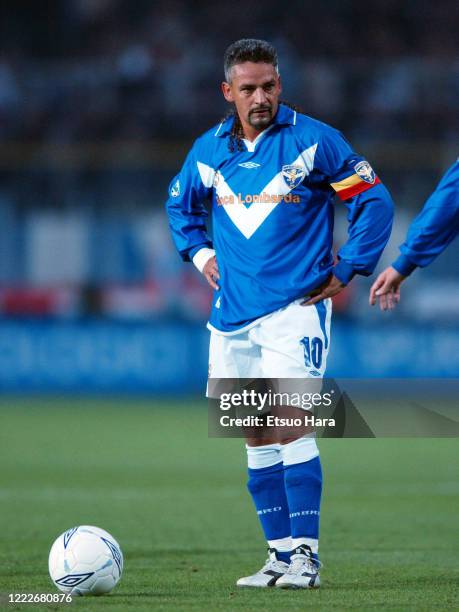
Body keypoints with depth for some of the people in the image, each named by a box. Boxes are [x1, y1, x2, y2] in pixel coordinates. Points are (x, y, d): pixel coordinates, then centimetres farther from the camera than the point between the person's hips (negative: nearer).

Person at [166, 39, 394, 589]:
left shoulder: (313, 141, -5)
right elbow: (180, 203, 29)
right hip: (232, 312, 5)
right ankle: (281, 553, 13)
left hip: (295, 306, -5)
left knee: (290, 421, -15)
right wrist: (199, 252, 14)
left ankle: (305, 553, -12)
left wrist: (344, 271, -4)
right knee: (255, 435, 6)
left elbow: (374, 202, -1)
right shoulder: (209, 150, 8)